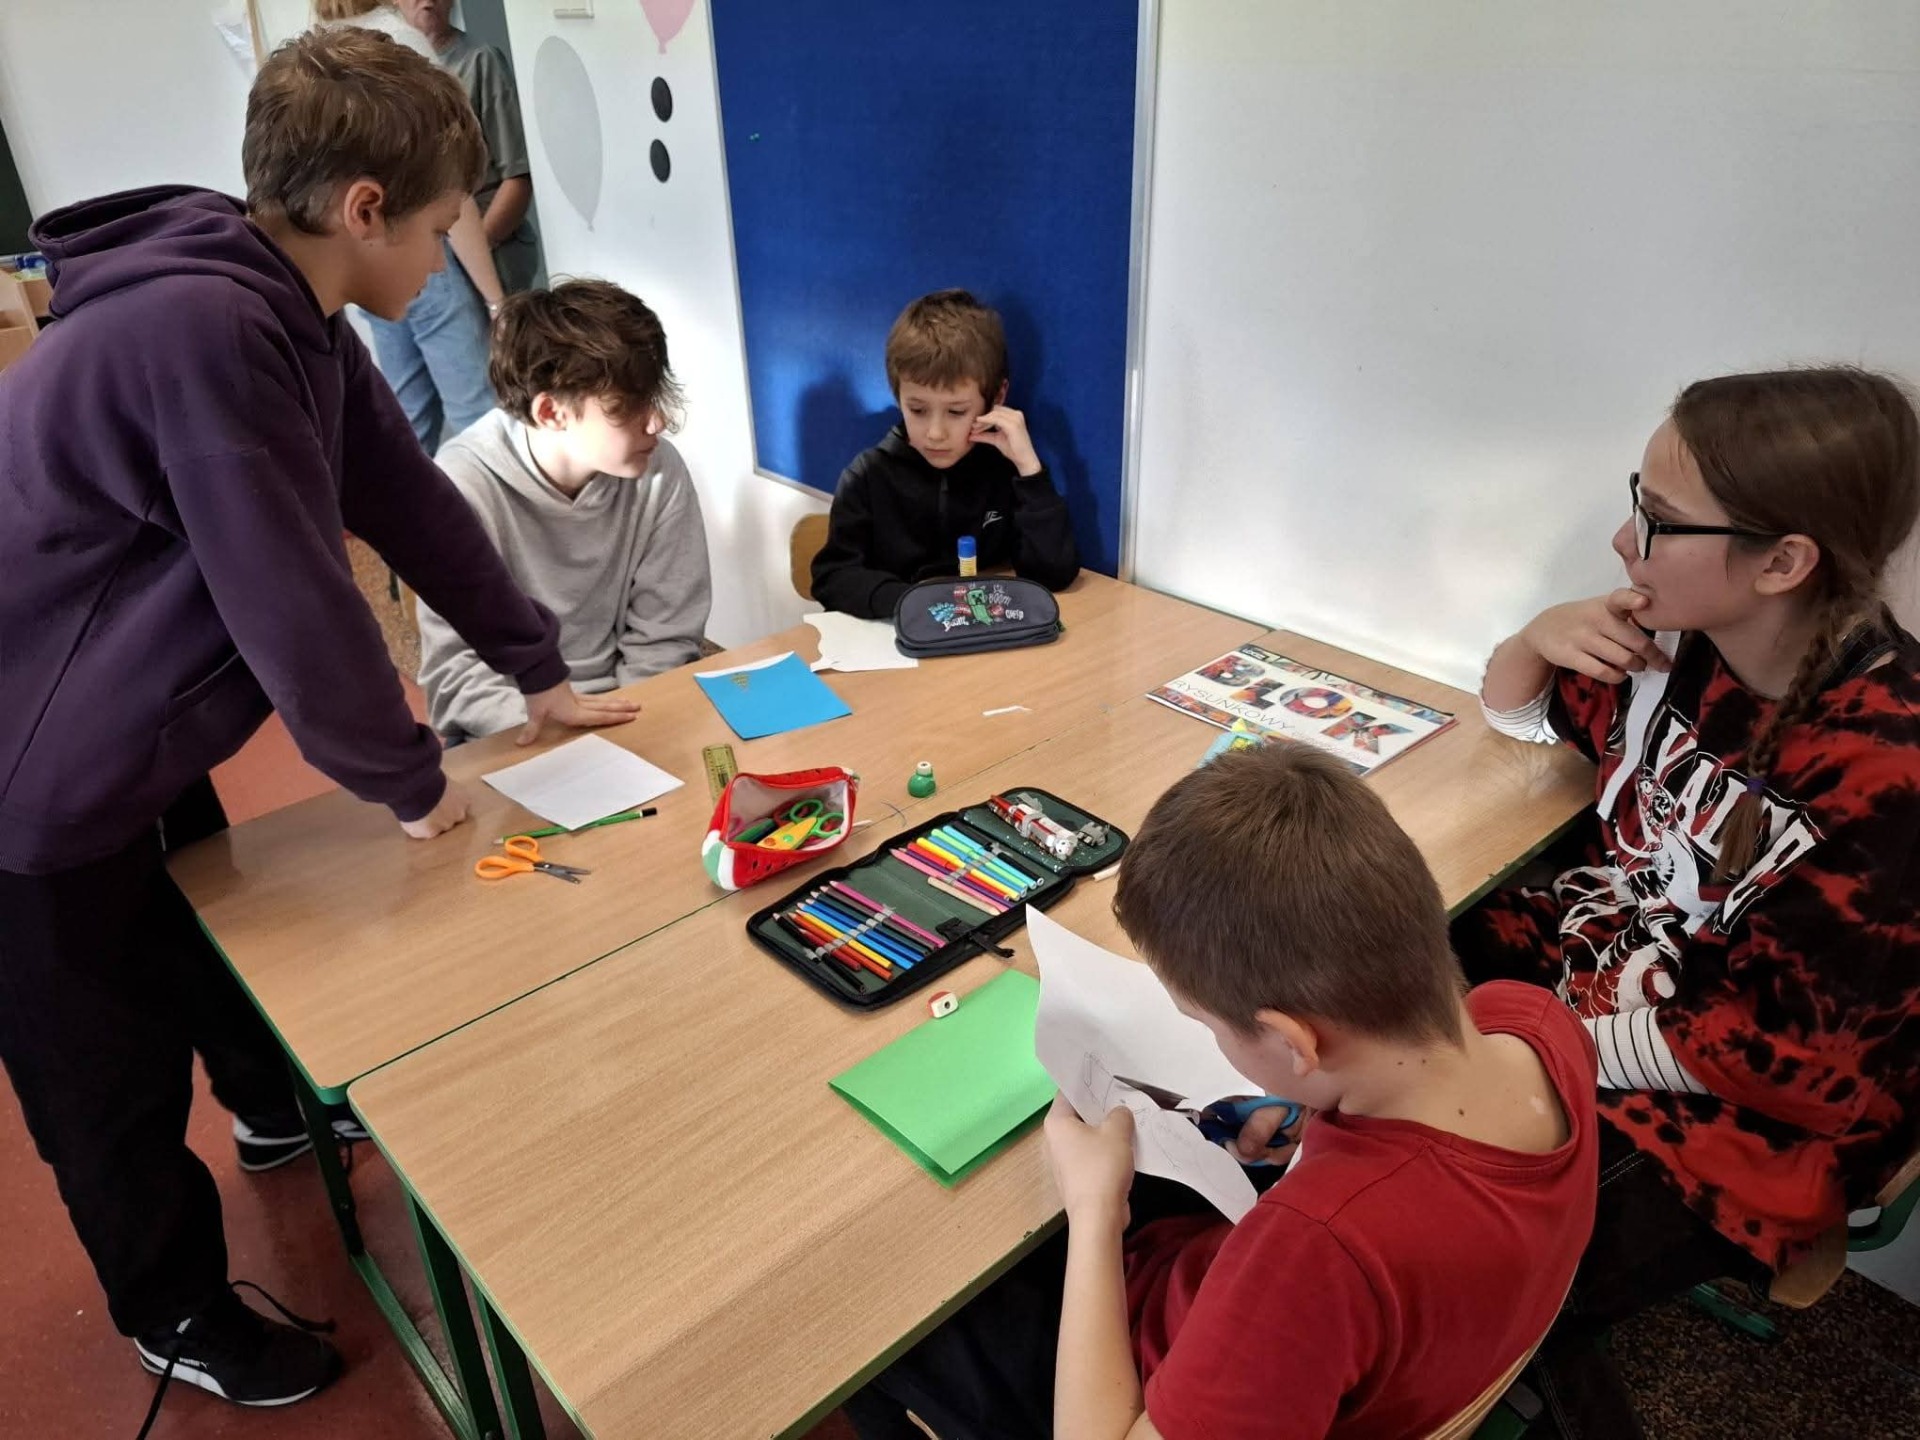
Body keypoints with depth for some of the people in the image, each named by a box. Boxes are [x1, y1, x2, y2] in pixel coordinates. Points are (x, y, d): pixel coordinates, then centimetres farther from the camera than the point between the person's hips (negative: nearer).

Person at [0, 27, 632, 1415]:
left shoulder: (292, 318, -3)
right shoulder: (203, 331, -34)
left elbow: (414, 504, 2)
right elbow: (299, 614, -32)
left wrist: (543, 672, 6)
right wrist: (411, 781, -15)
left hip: (138, 741, 9)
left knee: (215, 930, 30)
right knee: (112, 1077, 13)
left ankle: (282, 1108, 59)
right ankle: (179, 1315, 39)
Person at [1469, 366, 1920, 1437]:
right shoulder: (1685, 638, -11)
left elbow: (1762, 1049, -22)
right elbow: (1519, 715, 9)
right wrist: (1542, 635, -13)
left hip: (1743, 1113, -6)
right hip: (1594, 955, 7)